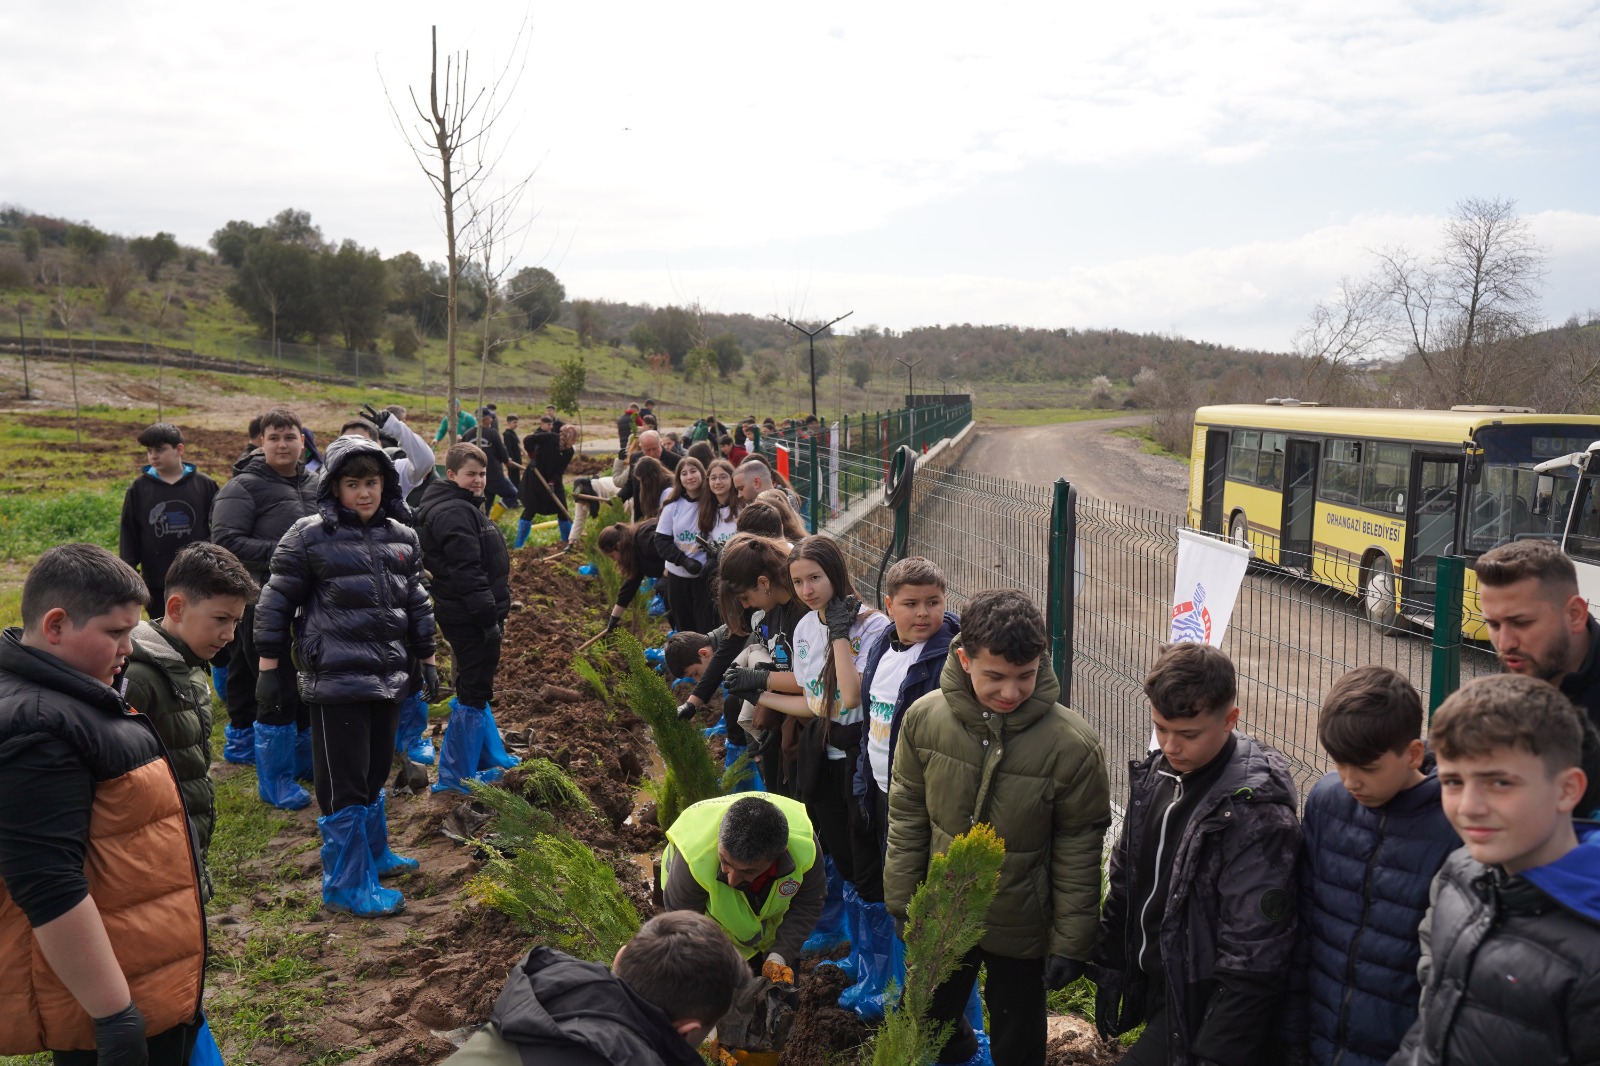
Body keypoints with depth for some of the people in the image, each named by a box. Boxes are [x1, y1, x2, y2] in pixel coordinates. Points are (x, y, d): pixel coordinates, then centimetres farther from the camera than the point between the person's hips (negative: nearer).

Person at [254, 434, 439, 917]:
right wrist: (268, 670, -4)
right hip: (336, 678, -6)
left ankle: (373, 853, 38)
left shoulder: (402, 536, 8)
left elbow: (417, 603, 17)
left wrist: (426, 660, 18)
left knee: (375, 772, 20)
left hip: (389, 676, 6)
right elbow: (275, 603, -4)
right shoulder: (310, 536, -8)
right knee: (344, 784, 0)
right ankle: (347, 884, 11)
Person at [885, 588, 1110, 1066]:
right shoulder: (924, 718, -16)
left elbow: (1078, 852, -13)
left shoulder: (1073, 745, -23)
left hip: (1021, 931, -3)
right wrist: (902, 902, 2)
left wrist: (1070, 943, -8)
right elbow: (907, 817, -4)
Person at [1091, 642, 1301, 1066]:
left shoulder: (1257, 814, -25)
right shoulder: (1157, 775, -1)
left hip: (1201, 1008, -7)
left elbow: (1251, 957, -23)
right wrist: (1109, 968, 13)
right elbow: (1125, 881, 11)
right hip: (1155, 991, 7)